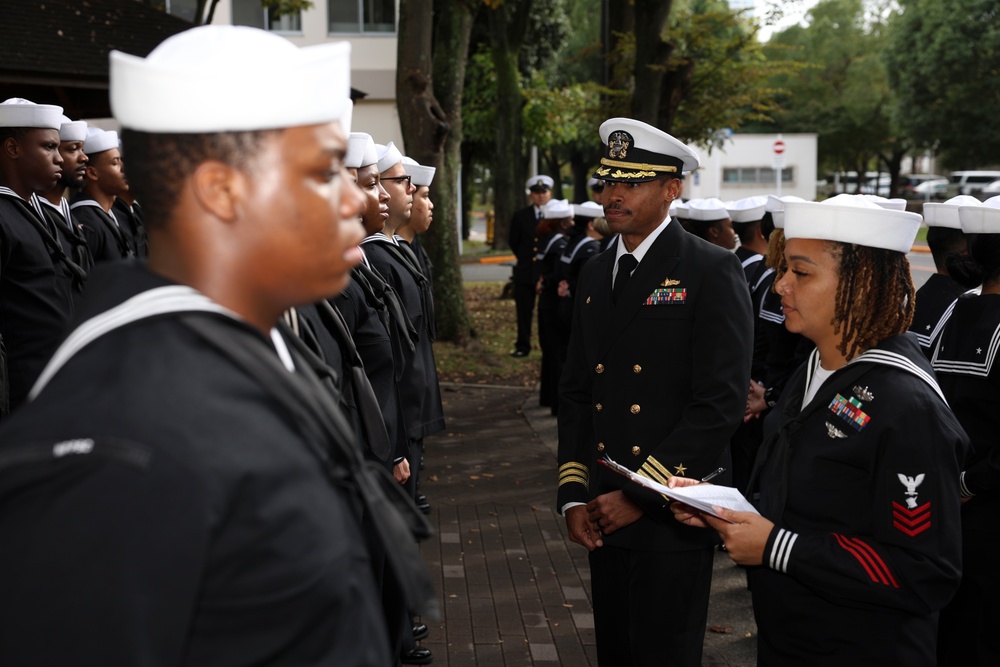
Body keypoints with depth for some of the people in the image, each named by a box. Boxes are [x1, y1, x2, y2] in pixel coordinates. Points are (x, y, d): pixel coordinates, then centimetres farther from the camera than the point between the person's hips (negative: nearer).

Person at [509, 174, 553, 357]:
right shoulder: (520, 215, 8)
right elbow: (513, 242, 14)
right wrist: (525, 257, 11)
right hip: (526, 270, 2)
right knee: (524, 310, 5)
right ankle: (522, 346, 12)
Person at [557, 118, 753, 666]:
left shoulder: (711, 272, -9)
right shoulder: (595, 274, 12)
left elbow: (720, 402, -15)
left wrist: (640, 495, -15)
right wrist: (574, 494, 3)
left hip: (671, 515, -6)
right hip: (603, 516, 6)